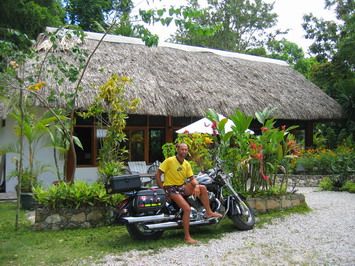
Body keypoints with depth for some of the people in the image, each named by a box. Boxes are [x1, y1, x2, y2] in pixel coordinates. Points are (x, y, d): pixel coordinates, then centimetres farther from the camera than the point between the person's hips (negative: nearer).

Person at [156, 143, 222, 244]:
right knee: (187, 208, -23)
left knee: (203, 188, -11)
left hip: (182, 186, 7)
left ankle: (208, 212, 2)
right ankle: (187, 237, -15)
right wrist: (163, 189, -14)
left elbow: (191, 178, 7)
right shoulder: (169, 161, -12)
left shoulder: (186, 164, 7)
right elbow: (157, 175, -11)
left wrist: (196, 186, -16)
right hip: (171, 188, -7)